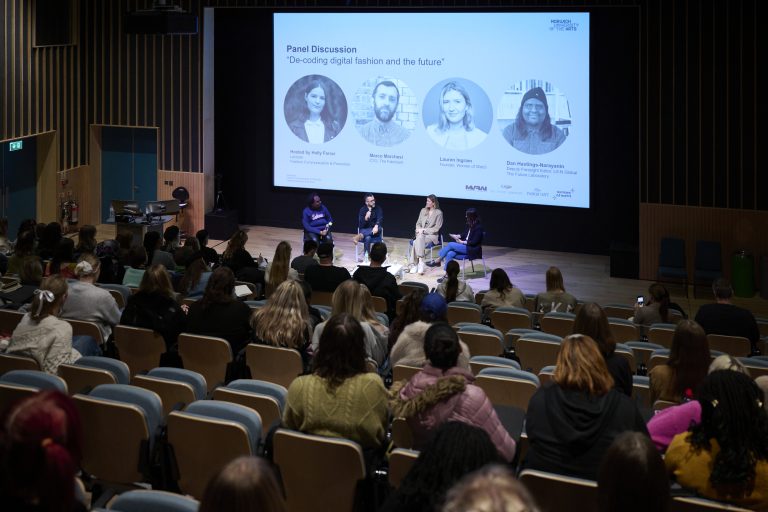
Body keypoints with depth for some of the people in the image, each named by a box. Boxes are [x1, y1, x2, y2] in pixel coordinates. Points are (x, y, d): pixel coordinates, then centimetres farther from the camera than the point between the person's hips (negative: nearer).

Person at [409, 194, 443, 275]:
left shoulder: (439, 213, -3)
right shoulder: (423, 210, 13)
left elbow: (436, 228, -8)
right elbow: (418, 223, 16)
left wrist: (424, 230, -15)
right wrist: (419, 230, -7)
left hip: (432, 235, -4)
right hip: (421, 234, 4)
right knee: (417, 241, -31)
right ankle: (420, 263, -31)